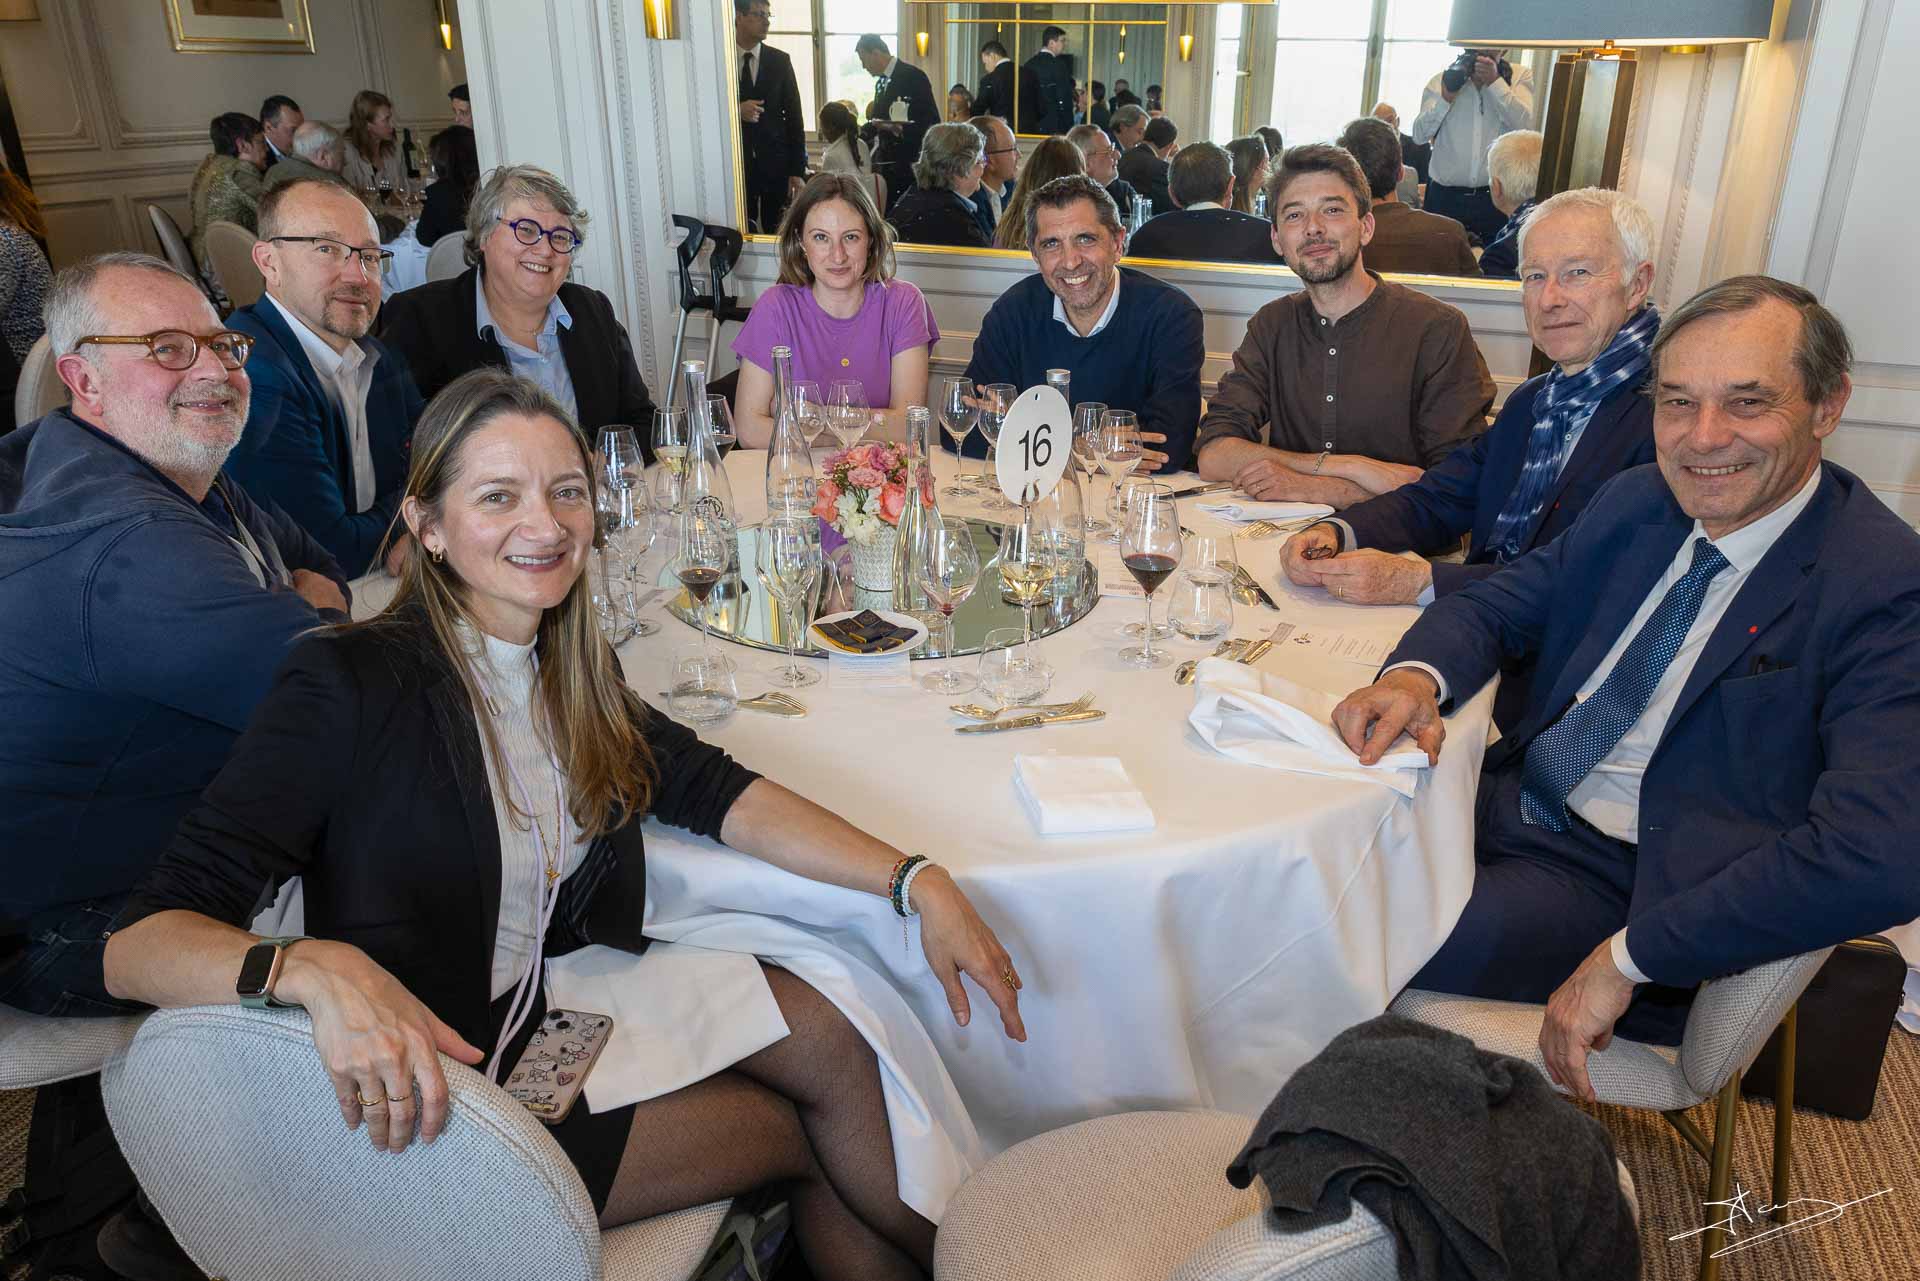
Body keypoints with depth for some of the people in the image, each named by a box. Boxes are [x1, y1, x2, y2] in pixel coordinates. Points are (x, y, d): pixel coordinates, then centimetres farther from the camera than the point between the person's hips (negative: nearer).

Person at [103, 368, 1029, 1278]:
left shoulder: (571, 669, -1)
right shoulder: (351, 685, -22)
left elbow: (710, 788, -2)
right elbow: (138, 939, -24)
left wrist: (917, 880, -12)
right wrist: (317, 969, -46)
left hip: (554, 1011, 6)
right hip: (419, 1102, -6)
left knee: (819, 1030, -8)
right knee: (794, 1127, -2)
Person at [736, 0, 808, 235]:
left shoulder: (780, 60, 5)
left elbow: (794, 116, 4)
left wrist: (798, 171, -2)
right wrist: (736, 111, -17)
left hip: (775, 163, 1)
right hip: (736, 163, -1)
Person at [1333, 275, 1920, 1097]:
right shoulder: (1636, 501, 5)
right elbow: (1497, 604, 10)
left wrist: (1628, 957, -28)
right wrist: (1416, 676, -15)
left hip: (1625, 885, -6)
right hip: (1507, 804, 7)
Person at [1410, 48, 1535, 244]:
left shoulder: (1521, 76, 4)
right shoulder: (1442, 81, 5)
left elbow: (1523, 124, -11)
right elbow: (1419, 135, -2)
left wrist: (1494, 81, -15)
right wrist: (1446, 98, -15)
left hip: (1496, 197, 0)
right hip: (1445, 197, 0)